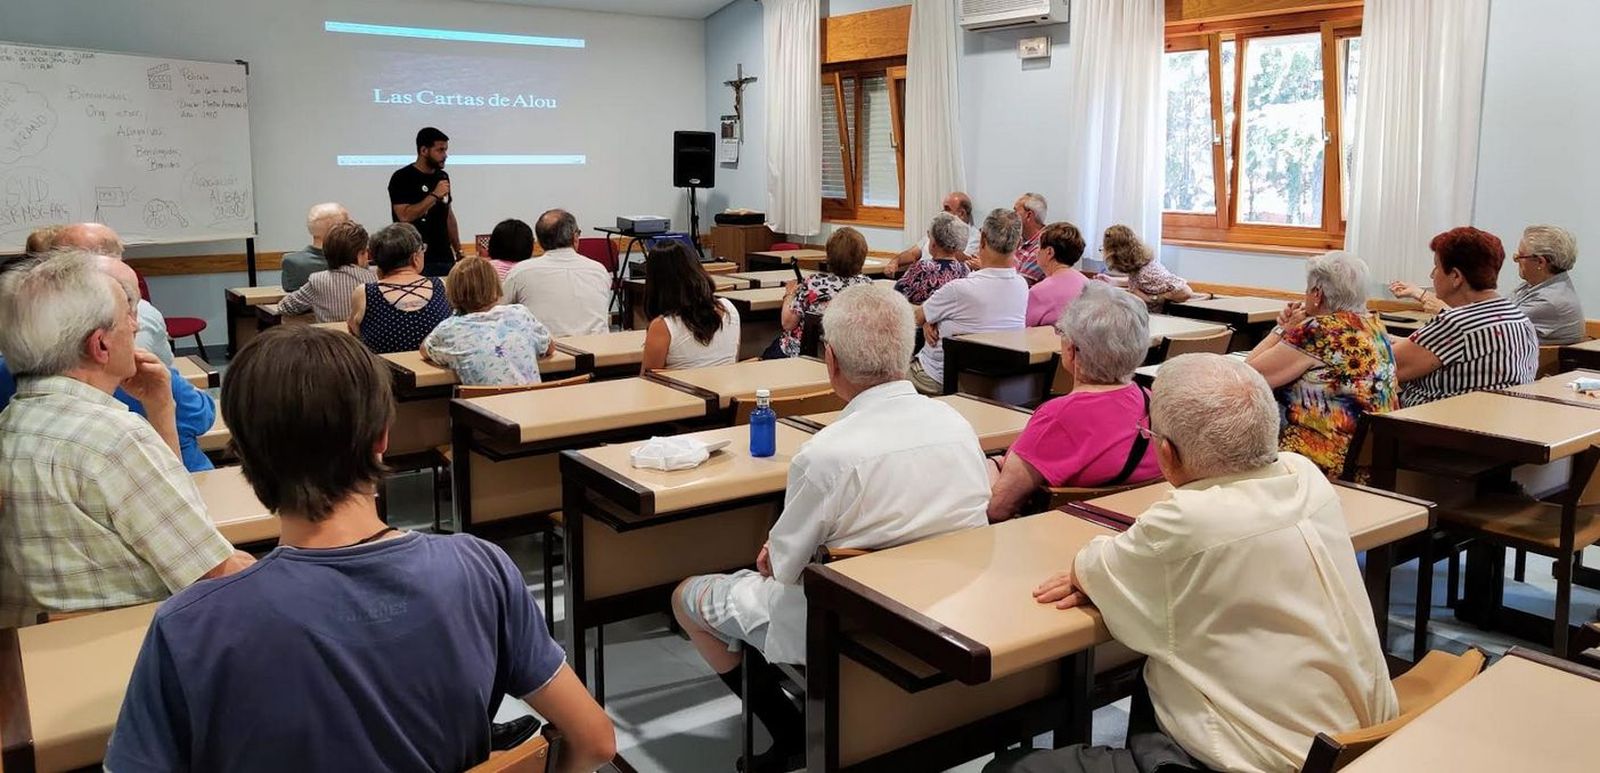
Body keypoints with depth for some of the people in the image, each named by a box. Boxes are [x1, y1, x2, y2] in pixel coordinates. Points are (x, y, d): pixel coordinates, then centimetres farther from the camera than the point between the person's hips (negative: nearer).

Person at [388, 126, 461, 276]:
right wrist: (434, 195, -17)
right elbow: (404, 216, -17)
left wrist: (459, 252, 15)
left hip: (445, 258, 6)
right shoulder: (402, 178, -5)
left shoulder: (442, 177, 14)